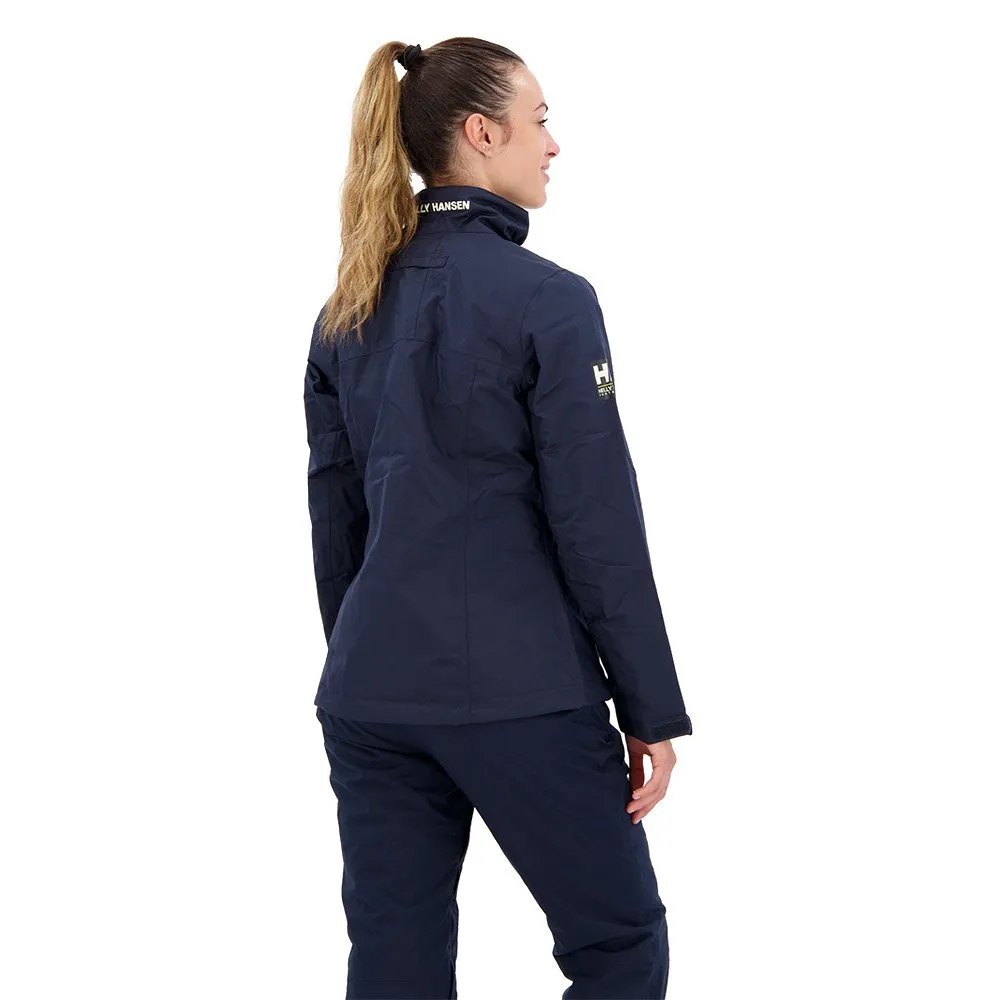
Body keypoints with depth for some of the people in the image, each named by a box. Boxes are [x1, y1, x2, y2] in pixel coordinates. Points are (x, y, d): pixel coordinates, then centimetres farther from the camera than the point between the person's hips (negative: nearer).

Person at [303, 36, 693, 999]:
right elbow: (599, 528, -11)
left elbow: (336, 525, 13)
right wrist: (651, 712, -4)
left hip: (369, 694, 7)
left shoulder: (347, 312, 9)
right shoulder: (547, 301, -10)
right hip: (521, 695, -6)